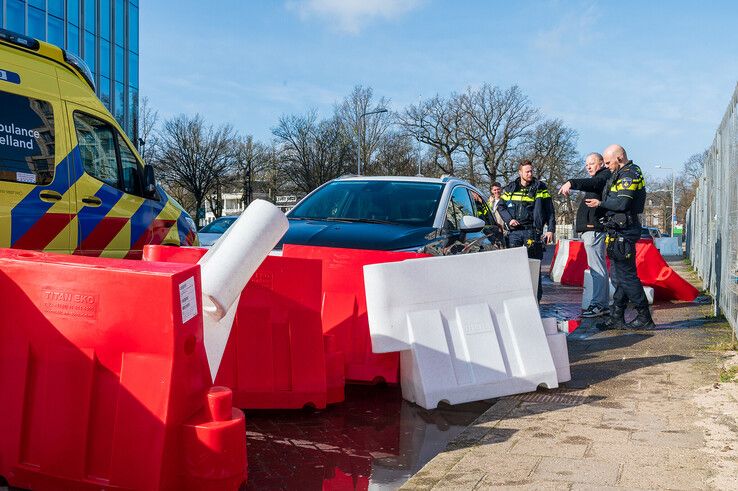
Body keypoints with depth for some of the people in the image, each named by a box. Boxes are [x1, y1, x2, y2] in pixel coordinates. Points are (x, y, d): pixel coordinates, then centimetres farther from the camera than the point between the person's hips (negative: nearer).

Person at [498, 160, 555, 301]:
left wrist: (551, 229, -4)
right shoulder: (510, 188, 11)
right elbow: (501, 206, 16)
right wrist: (509, 219, -1)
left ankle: (536, 297, 5)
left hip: (532, 231, -2)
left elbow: (549, 210, 4)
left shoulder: (540, 188, 4)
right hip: (514, 231, 2)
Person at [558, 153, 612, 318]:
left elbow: (594, 184, -28)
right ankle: (604, 305, 18)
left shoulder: (605, 175, -6)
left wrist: (572, 183, -42)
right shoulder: (598, 178, 27)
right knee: (600, 268, 13)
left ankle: (597, 304, -12)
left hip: (594, 228, -11)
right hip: (591, 229, 11)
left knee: (597, 268, -12)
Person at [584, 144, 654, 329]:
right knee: (619, 276, 12)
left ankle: (644, 318, 2)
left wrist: (600, 203, -10)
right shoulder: (624, 173, 19)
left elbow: (622, 203, -22)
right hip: (619, 231, 11)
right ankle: (617, 318, 17)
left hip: (624, 232, -11)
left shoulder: (629, 175, -13)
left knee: (627, 276, -6)